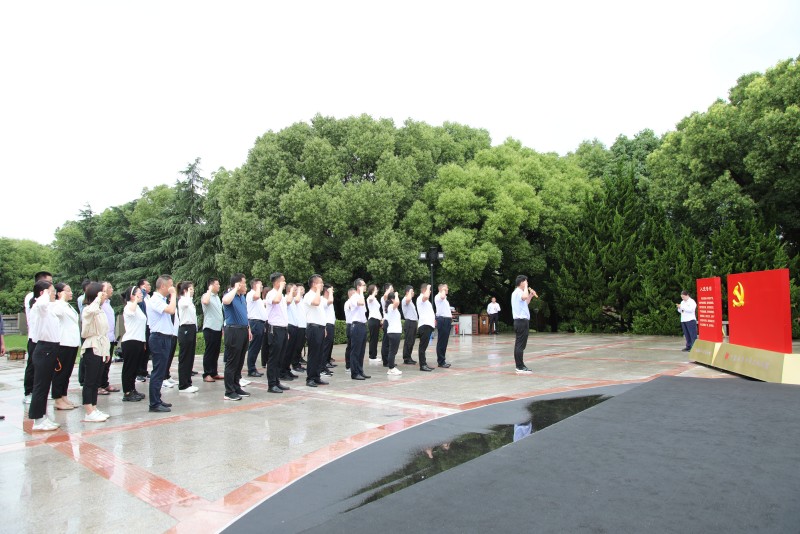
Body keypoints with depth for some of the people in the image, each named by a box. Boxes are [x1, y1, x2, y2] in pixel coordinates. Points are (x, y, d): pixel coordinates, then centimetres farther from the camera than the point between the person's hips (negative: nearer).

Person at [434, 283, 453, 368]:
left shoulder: (445, 299, 23)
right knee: (441, 342, -6)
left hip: (447, 320, 9)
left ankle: (443, 360, 16)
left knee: (445, 342, 11)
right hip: (442, 320, -9)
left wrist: (450, 317, 22)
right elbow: (442, 296, -33)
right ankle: (441, 362, -4)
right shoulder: (438, 297, -8)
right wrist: (443, 290, -15)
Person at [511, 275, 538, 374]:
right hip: (522, 321, -11)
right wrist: (526, 287, -20)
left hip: (519, 321, 11)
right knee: (521, 345, -10)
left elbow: (526, 302, 34)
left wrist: (531, 295, 19)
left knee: (519, 345, 10)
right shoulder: (518, 292, -13)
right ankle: (520, 367, -10)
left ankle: (519, 365, 13)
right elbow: (524, 297, -37)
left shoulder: (517, 292, 19)